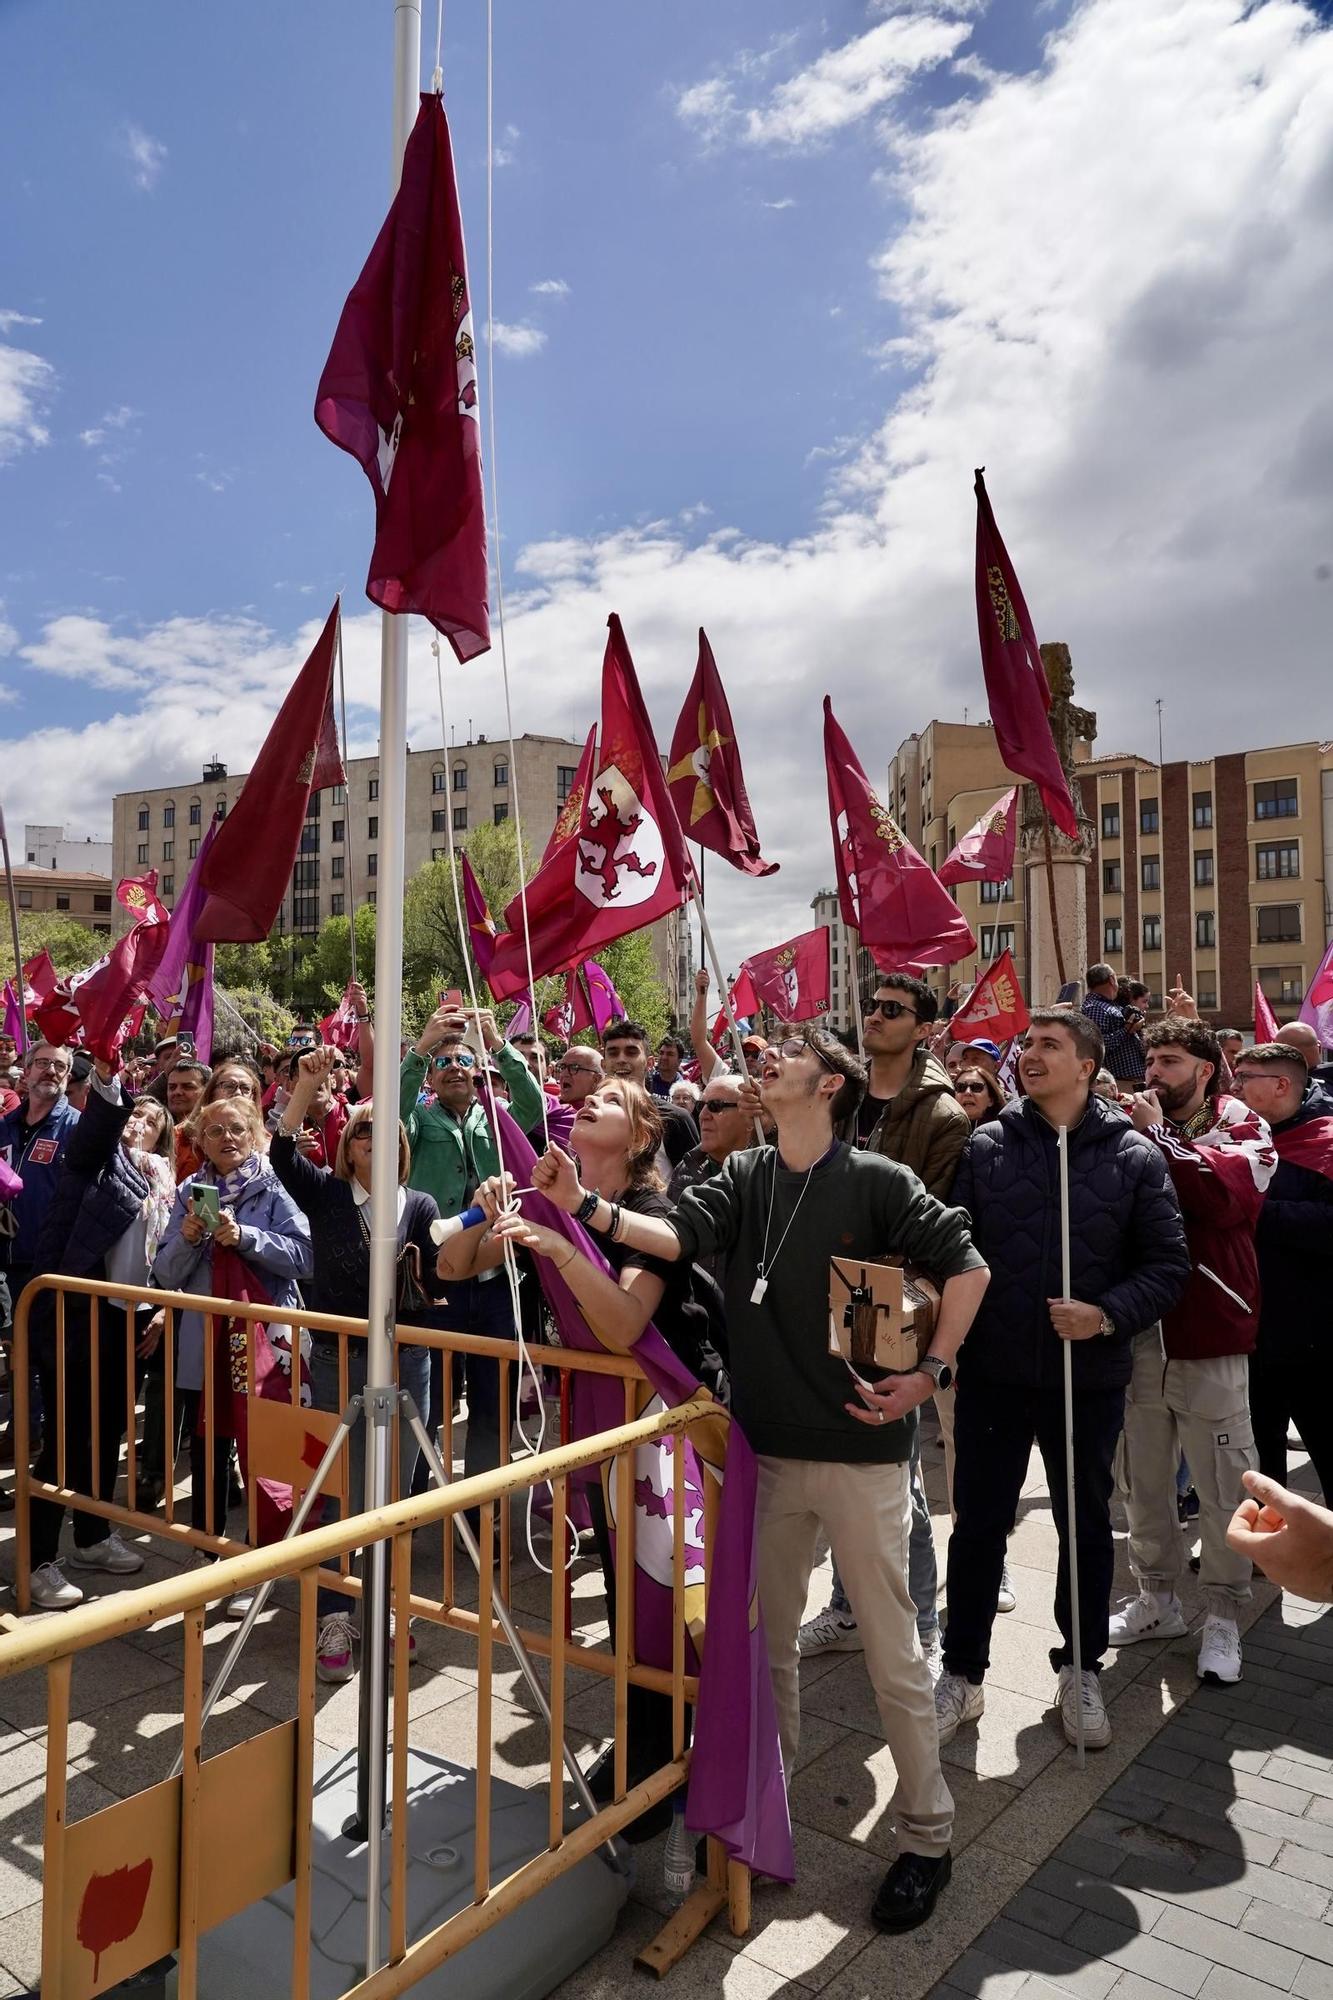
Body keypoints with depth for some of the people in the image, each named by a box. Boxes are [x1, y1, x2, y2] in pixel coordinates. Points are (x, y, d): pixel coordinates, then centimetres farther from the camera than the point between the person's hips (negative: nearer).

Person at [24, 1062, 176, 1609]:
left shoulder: (160, 1185, 13)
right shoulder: (95, 1158, -3)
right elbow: (95, 1123, -26)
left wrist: (160, 1310, 5)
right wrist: (106, 1075, -44)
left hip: (125, 1317, 6)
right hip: (73, 1312, -6)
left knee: (109, 1428, 15)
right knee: (66, 1433, -2)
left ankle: (93, 1538, 31)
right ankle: (42, 1561, 8)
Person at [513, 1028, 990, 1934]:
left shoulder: (877, 1180, -10)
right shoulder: (745, 1176, 3)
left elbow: (966, 1264, -7)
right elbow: (680, 1234, -12)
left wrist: (931, 1370, -12)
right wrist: (585, 1205, -25)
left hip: (861, 1451, -4)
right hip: (767, 1448, 5)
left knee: (893, 1652, 7)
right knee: (769, 1640, 18)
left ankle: (928, 1833, 26)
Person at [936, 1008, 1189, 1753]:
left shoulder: (1134, 1156, -4)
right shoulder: (986, 1147, -1)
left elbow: (1167, 1264, -4)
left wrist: (1108, 1315, -19)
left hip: (1089, 1378, 0)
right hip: (994, 1373, 1)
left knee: (1087, 1524, 17)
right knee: (978, 1524, 10)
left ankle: (1081, 1671, 38)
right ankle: (963, 1674, 28)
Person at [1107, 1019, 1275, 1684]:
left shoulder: (1241, 1127, -3)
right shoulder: (1134, 1128, 7)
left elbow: (1223, 1194, -23)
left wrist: (1157, 1135, -17)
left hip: (1208, 1336, -4)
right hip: (1139, 1333, 4)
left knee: (1221, 1485, 7)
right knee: (1144, 1483, 15)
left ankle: (1222, 1617, 23)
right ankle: (1157, 1600, 32)